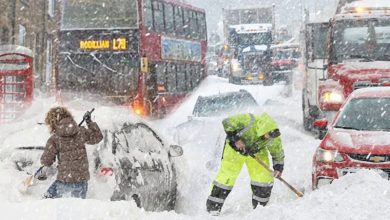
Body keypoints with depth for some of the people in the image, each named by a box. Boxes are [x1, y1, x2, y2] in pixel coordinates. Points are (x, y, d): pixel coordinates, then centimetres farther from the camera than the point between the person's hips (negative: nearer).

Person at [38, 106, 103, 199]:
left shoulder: (54, 139, -8)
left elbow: (46, 160, -7)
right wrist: (90, 122, 19)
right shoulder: (81, 132, 0)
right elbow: (97, 137, 14)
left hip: (65, 181, -3)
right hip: (82, 180, 4)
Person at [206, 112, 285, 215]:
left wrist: (278, 167, -19)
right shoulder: (249, 121, -39)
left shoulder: (274, 137, -24)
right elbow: (227, 122, -32)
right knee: (227, 176, -8)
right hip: (235, 148, -4)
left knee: (264, 177, -5)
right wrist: (235, 139, -35)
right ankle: (213, 207, 3)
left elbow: (278, 153, -6)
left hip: (256, 152, 4)